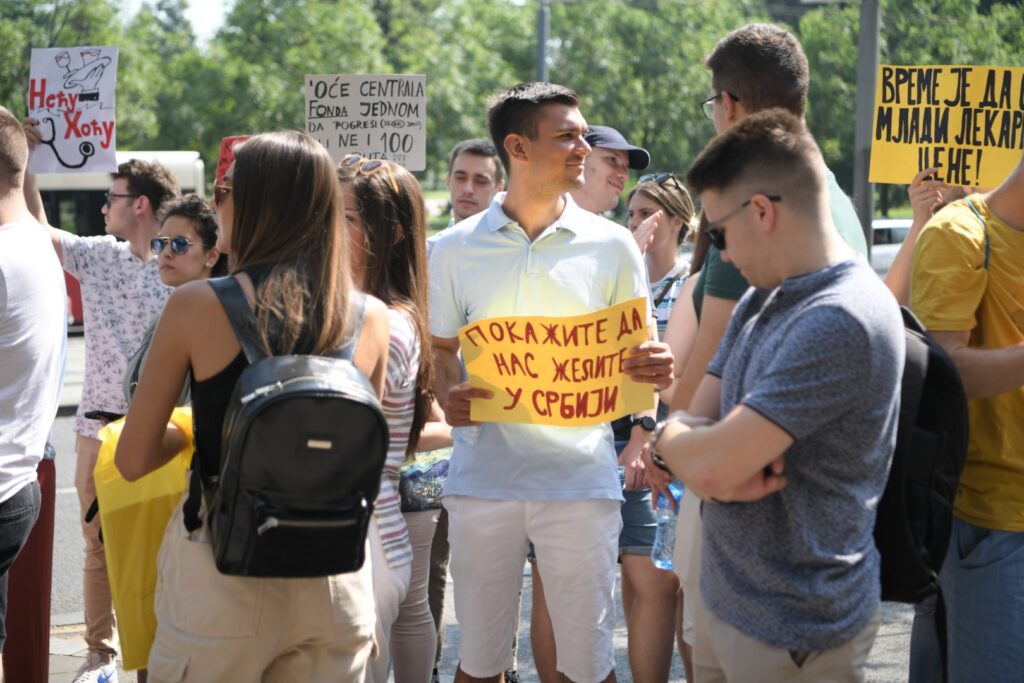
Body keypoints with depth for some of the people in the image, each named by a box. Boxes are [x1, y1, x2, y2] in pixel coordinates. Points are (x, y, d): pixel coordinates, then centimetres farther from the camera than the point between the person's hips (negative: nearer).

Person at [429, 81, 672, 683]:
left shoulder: (611, 246, 4)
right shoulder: (457, 249, 5)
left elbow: (637, 356, 10)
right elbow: (440, 350, 13)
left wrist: (655, 370, -14)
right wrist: (449, 397, -9)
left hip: (580, 475, 0)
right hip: (483, 471, 1)